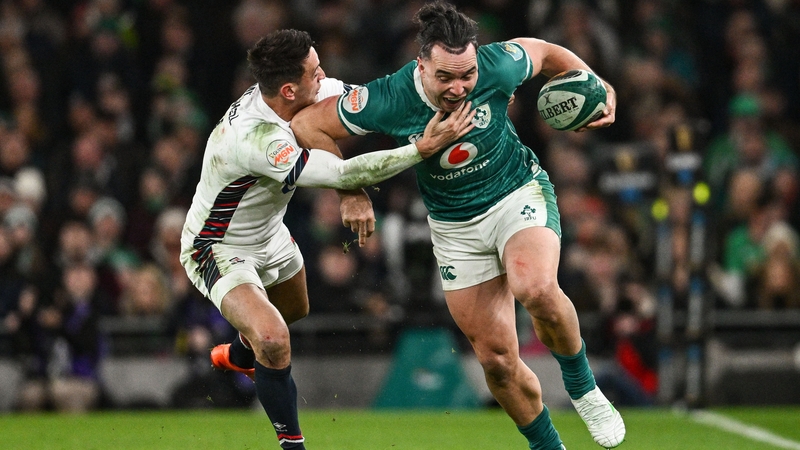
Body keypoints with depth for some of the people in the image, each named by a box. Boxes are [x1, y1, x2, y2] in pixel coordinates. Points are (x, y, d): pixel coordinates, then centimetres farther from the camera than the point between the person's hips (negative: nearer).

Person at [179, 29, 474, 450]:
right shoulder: (254, 141, -41)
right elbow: (341, 173, -40)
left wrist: (355, 189, -19)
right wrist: (424, 148, -41)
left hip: (268, 235, 9)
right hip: (218, 250, -9)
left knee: (295, 309, 33)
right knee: (273, 339, -29)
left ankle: (238, 356, 65)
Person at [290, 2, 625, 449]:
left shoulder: (496, 67, -23)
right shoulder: (388, 101, -25)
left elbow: (544, 52, 1)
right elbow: (308, 125, -13)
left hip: (520, 193, -2)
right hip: (455, 225, 2)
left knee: (536, 288, -34)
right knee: (497, 359, 1)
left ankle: (582, 387, -8)